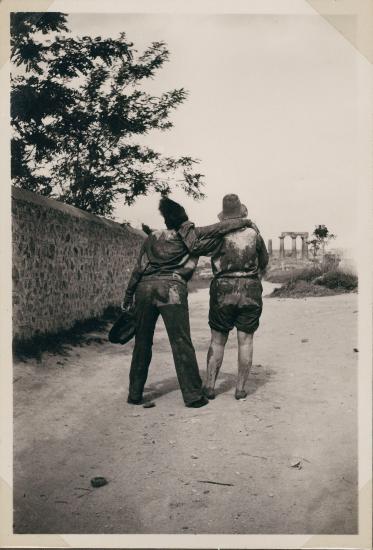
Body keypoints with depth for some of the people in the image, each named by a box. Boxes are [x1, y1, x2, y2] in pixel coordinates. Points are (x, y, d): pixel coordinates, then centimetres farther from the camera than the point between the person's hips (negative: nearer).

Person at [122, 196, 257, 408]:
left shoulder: (152, 238, 20)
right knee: (181, 343, -1)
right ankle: (193, 395, 2)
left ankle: (135, 394, 16)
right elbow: (217, 229, 8)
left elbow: (138, 269, 16)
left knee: (142, 343, 11)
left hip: (145, 287, 4)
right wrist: (244, 221, 20)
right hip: (171, 288, -4)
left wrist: (128, 295, 19)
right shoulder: (191, 236, 11)